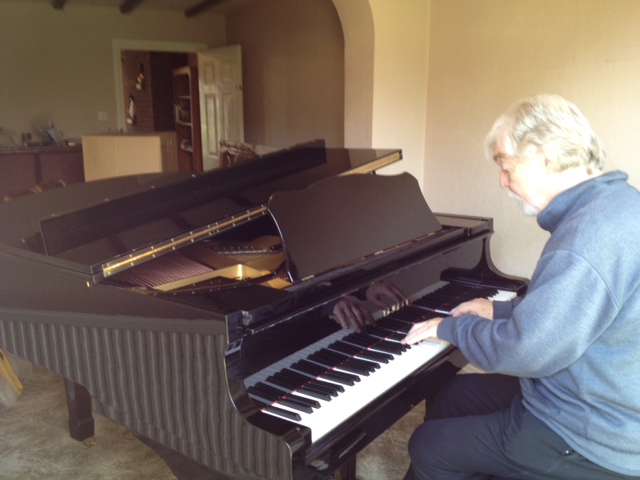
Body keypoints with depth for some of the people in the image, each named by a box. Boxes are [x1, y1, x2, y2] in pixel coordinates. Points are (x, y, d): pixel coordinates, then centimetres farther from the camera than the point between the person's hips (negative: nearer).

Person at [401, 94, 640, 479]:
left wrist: (451, 326, -13)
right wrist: (501, 311, 12)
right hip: (601, 404, 10)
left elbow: (523, 351, -30)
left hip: (592, 443, -9)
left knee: (429, 448, -2)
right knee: (451, 397, 18)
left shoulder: (595, 232, -30)